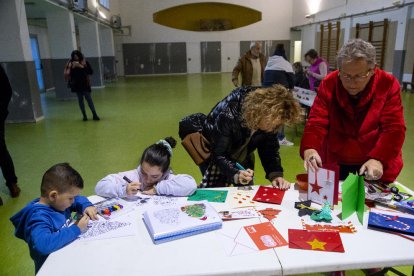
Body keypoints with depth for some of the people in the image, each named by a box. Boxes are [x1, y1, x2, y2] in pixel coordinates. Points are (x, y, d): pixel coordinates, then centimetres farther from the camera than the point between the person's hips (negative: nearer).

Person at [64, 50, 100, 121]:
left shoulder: (85, 62, -2)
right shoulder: (71, 63, 3)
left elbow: (91, 72, -10)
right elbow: (68, 74, -1)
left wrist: (82, 67, -18)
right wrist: (72, 68, -15)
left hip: (85, 84, -2)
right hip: (76, 85, 2)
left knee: (89, 99, -3)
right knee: (80, 100, 5)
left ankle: (95, 115, 0)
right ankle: (84, 115, 11)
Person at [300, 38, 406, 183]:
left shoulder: (388, 85, -13)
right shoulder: (328, 84, -12)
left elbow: (393, 129, -15)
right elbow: (317, 123, -18)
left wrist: (378, 159, -31)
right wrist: (309, 149, -37)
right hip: (335, 163, 1)